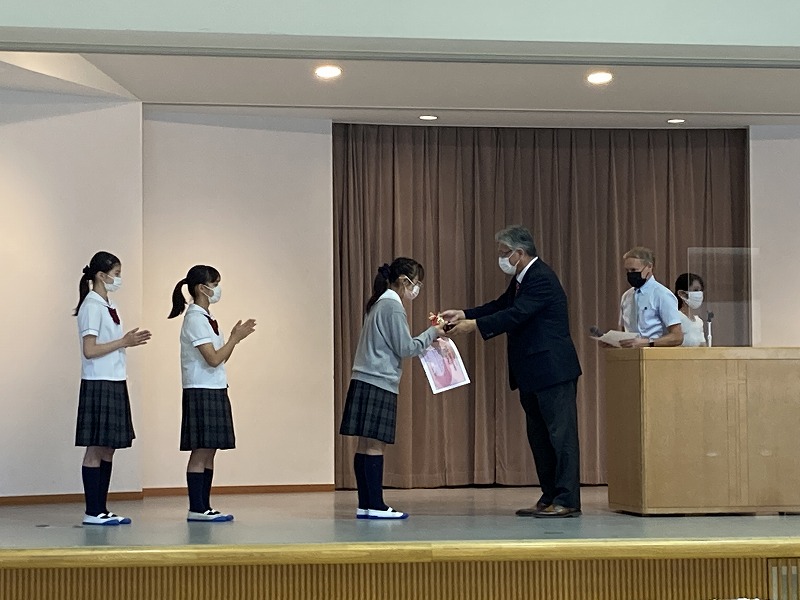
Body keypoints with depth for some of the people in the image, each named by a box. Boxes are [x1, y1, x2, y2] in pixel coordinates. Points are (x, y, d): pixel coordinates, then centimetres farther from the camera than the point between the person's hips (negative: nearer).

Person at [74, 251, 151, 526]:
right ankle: (92, 512, 0)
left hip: (115, 383, 9)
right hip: (98, 384, -9)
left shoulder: (109, 306, 15)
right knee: (96, 448, -4)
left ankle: (101, 509, 13)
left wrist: (129, 341, 1)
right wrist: (123, 342, -15)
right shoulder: (92, 306, -12)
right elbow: (90, 350, -18)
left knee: (108, 449, 9)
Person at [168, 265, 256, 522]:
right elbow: (213, 359, -19)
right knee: (201, 451, -7)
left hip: (215, 390, 9)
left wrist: (235, 337, 4)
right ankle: (196, 508, -4)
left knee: (209, 452, 8)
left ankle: (204, 506, 11)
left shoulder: (206, 318, 16)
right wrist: (236, 338, -11)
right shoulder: (195, 318, -12)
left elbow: (220, 358, 15)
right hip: (201, 391, -9)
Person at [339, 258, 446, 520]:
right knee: (375, 445, -9)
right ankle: (375, 505, -8)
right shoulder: (393, 306, -10)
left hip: (365, 381, 9)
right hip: (379, 383, -9)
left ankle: (365, 504, 5)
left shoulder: (378, 304, 19)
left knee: (366, 444, 5)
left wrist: (427, 340, 16)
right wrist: (431, 333, 0)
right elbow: (405, 348, -11)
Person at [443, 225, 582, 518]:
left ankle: (567, 501, -4)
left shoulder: (542, 279, -17)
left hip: (553, 371, -11)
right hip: (533, 373, 11)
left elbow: (516, 315, -24)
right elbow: (500, 306, 16)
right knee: (539, 436, 13)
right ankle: (549, 498, 18)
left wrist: (474, 325, -22)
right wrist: (463, 314, 3)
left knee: (561, 433, -6)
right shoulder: (522, 279, 15)